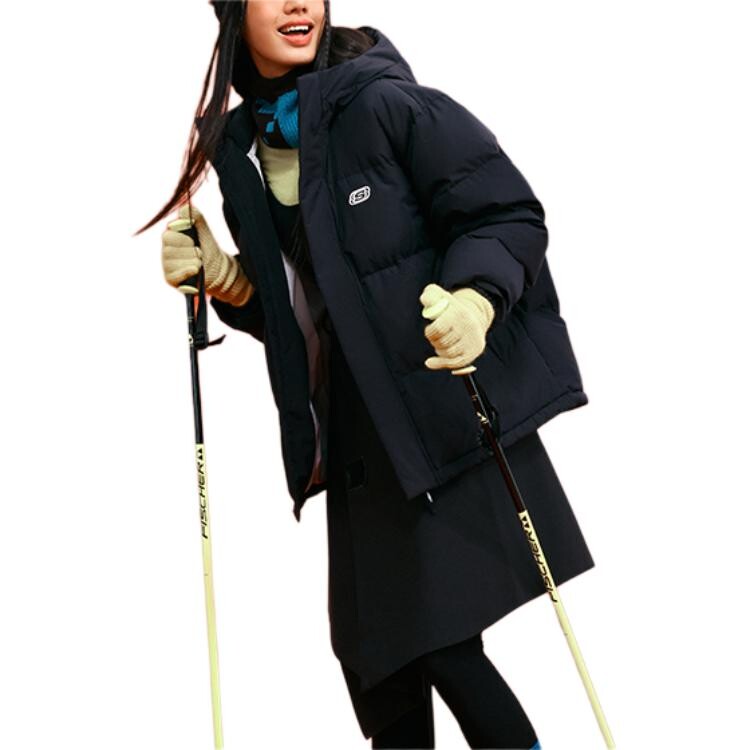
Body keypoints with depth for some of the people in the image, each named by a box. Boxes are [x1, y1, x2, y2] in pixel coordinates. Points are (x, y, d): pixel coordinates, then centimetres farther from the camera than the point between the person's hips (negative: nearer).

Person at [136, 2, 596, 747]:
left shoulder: (387, 105, -10)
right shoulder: (239, 148, 9)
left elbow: (510, 215, -11)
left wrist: (477, 297, -30)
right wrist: (221, 277, -3)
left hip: (448, 416, -6)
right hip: (358, 436, 6)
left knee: (442, 641, -7)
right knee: (374, 656, 11)